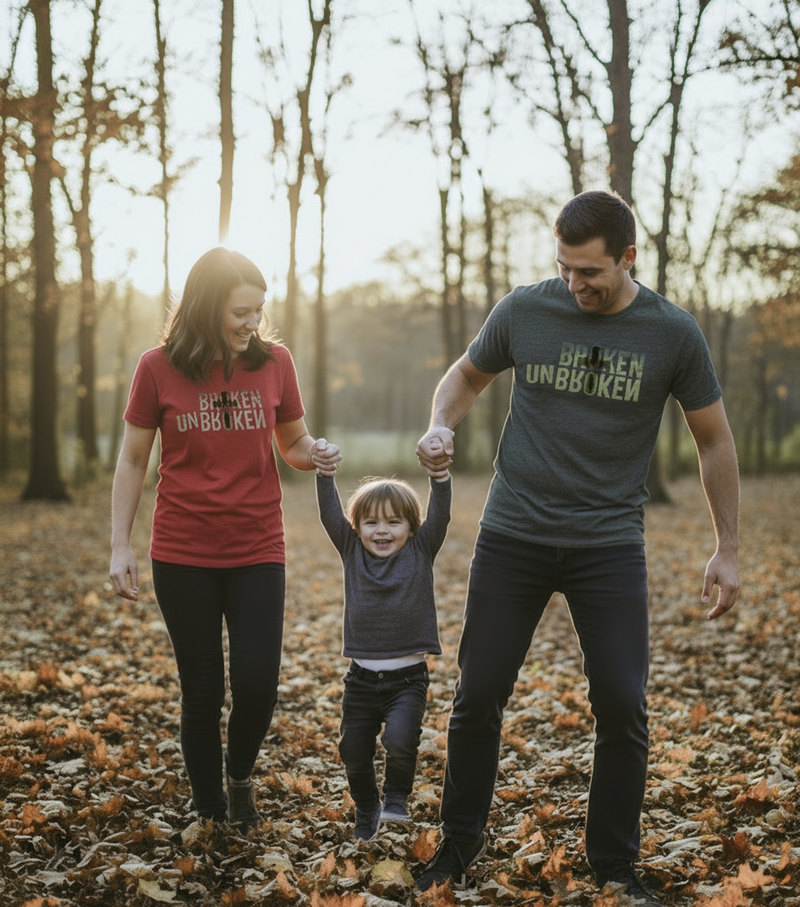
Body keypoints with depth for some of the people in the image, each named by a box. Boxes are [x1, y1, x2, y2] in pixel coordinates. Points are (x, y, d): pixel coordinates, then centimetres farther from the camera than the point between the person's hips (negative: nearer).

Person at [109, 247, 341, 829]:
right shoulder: (159, 369, -4)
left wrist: (316, 457, -11)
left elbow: (294, 443, 12)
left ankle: (241, 774, 28)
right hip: (183, 556, -1)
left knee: (257, 686, -4)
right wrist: (120, 546, -1)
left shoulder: (273, 361, 0)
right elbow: (133, 462, 3)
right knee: (202, 694, 5)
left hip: (257, 552, 1)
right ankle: (209, 812, 25)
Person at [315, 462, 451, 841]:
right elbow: (330, 514, -6)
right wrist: (324, 472, -21)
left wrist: (439, 472, -29)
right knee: (354, 751, 9)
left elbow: (439, 514, -12)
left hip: (408, 678, -2)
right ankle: (366, 809, 37)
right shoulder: (352, 551, 5)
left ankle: (396, 796, 9)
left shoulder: (421, 550, 1)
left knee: (400, 740, -22)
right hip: (361, 678, 3)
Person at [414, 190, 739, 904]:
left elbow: (715, 442, 5)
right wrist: (442, 426, -7)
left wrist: (728, 549, 4)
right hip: (513, 536, 1)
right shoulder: (524, 310, -3)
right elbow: (467, 375, 15)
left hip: (610, 544, -1)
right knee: (478, 698, 4)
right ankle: (460, 845, 25)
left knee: (623, 709, -2)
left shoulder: (672, 334, -5)